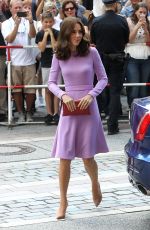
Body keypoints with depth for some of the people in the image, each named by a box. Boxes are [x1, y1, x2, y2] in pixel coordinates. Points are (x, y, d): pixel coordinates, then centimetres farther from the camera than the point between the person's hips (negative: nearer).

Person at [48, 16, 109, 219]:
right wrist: (62, 95, -12)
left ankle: (95, 184, 36)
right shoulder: (59, 56, 1)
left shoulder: (91, 52, -3)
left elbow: (103, 78, 2)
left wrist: (91, 94, -13)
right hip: (68, 109, 1)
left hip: (88, 107, -1)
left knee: (87, 157, 3)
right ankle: (63, 202, 8)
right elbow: (51, 82, 6)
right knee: (64, 157, -3)